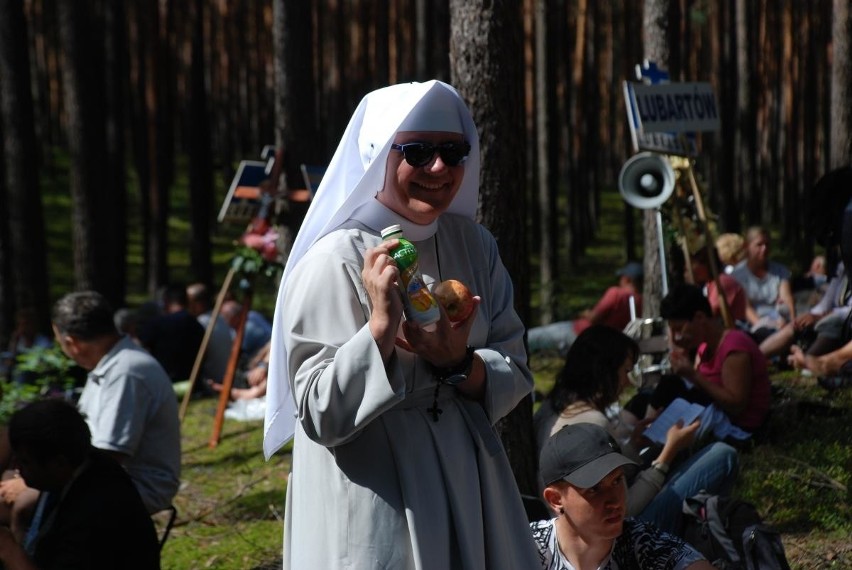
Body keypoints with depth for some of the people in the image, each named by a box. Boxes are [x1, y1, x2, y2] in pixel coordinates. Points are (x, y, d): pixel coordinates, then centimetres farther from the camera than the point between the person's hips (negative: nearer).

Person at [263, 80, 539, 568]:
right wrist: (381, 326, -29)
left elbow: (516, 376, 2)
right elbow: (322, 416, -17)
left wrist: (458, 363, -17)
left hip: (467, 485, 5)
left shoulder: (473, 245, 2)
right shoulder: (334, 262, -15)